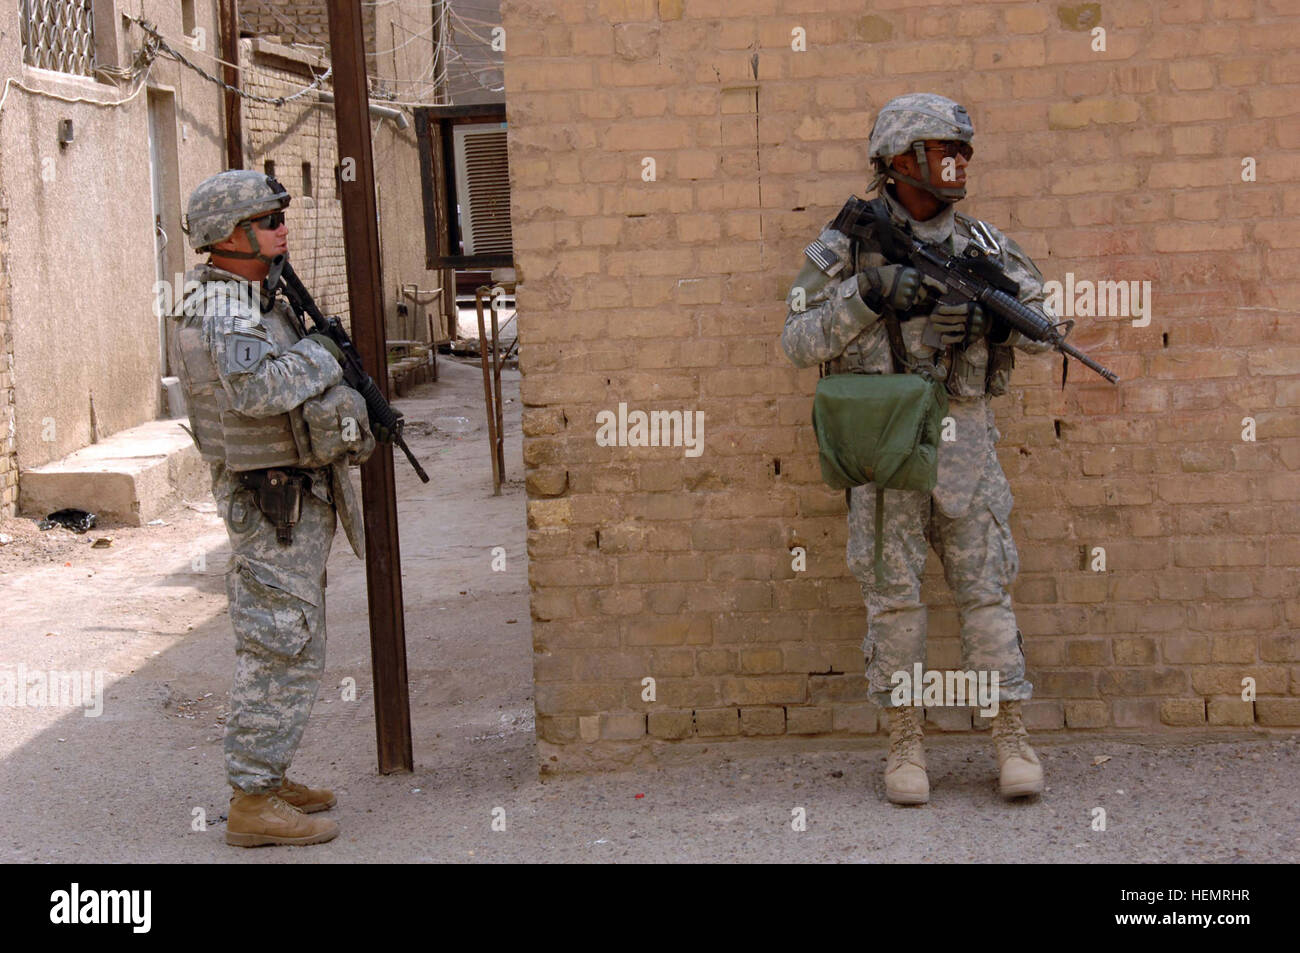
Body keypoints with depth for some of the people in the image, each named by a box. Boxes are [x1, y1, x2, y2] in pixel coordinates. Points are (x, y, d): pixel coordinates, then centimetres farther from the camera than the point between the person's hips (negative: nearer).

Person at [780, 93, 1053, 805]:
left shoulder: (978, 244, 7)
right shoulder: (846, 246, -1)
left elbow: (1041, 330, 6)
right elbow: (799, 342, -5)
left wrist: (998, 309, -16)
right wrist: (866, 296, -19)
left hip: (961, 434, 2)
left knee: (984, 583, 2)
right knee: (893, 590, 1)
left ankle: (1012, 738, 8)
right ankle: (905, 741, 11)